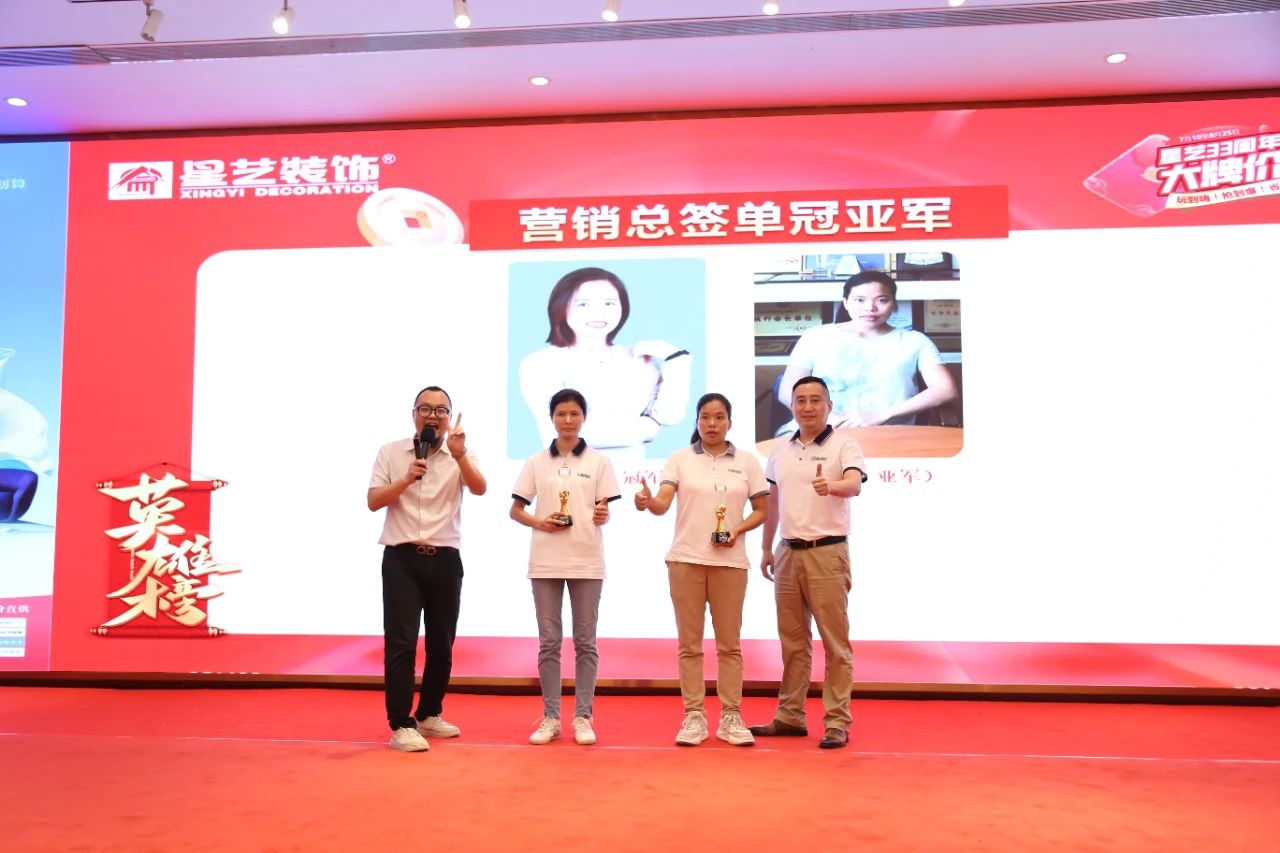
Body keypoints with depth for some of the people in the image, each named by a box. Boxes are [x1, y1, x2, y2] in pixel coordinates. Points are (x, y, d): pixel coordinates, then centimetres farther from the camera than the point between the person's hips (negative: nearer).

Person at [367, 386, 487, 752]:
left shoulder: (460, 455, 3)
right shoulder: (390, 452, 3)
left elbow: (480, 488, -16)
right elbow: (373, 502, -3)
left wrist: (460, 456, -33)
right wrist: (406, 480, -19)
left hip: (444, 560, 2)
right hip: (402, 558, -2)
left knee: (442, 643, 11)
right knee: (401, 642, -5)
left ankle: (428, 715, 27)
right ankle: (401, 725, 0)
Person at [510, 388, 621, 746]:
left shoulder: (598, 461, 4)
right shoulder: (536, 462, 6)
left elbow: (604, 512, 2)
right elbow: (515, 510, 8)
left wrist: (602, 517, -21)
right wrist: (540, 523, -10)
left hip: (587, 561, -1)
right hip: (545, 561, 1)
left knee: (584, 642, 4)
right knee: (549, 642, 5)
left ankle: (582, 717, 12)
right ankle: (550, 718, 13)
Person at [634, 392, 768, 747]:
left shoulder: (746, 461, 5)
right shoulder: (680, 458, 1)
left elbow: (761, 509, 8)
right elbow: (662, 504, -10)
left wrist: (738, 531, -10)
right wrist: (647, 502, -33)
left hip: (730, 562, 1)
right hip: (686, 560, 0)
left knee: (729, 644, 6)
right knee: (689, 643, 4)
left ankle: (731, 717, 16)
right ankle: (694, 717, 13)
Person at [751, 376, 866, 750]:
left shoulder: (844, 443, -5)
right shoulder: (779, 450, 12)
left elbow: (855, 484, -23)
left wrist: (831, 487, -44)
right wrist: (767, 549, 18)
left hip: (827, 553, -5)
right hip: (788, 553, 6)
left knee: (835, 642, 0)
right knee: (792, 641, 12)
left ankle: (837, 722, 8)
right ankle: (790, 716, 21)